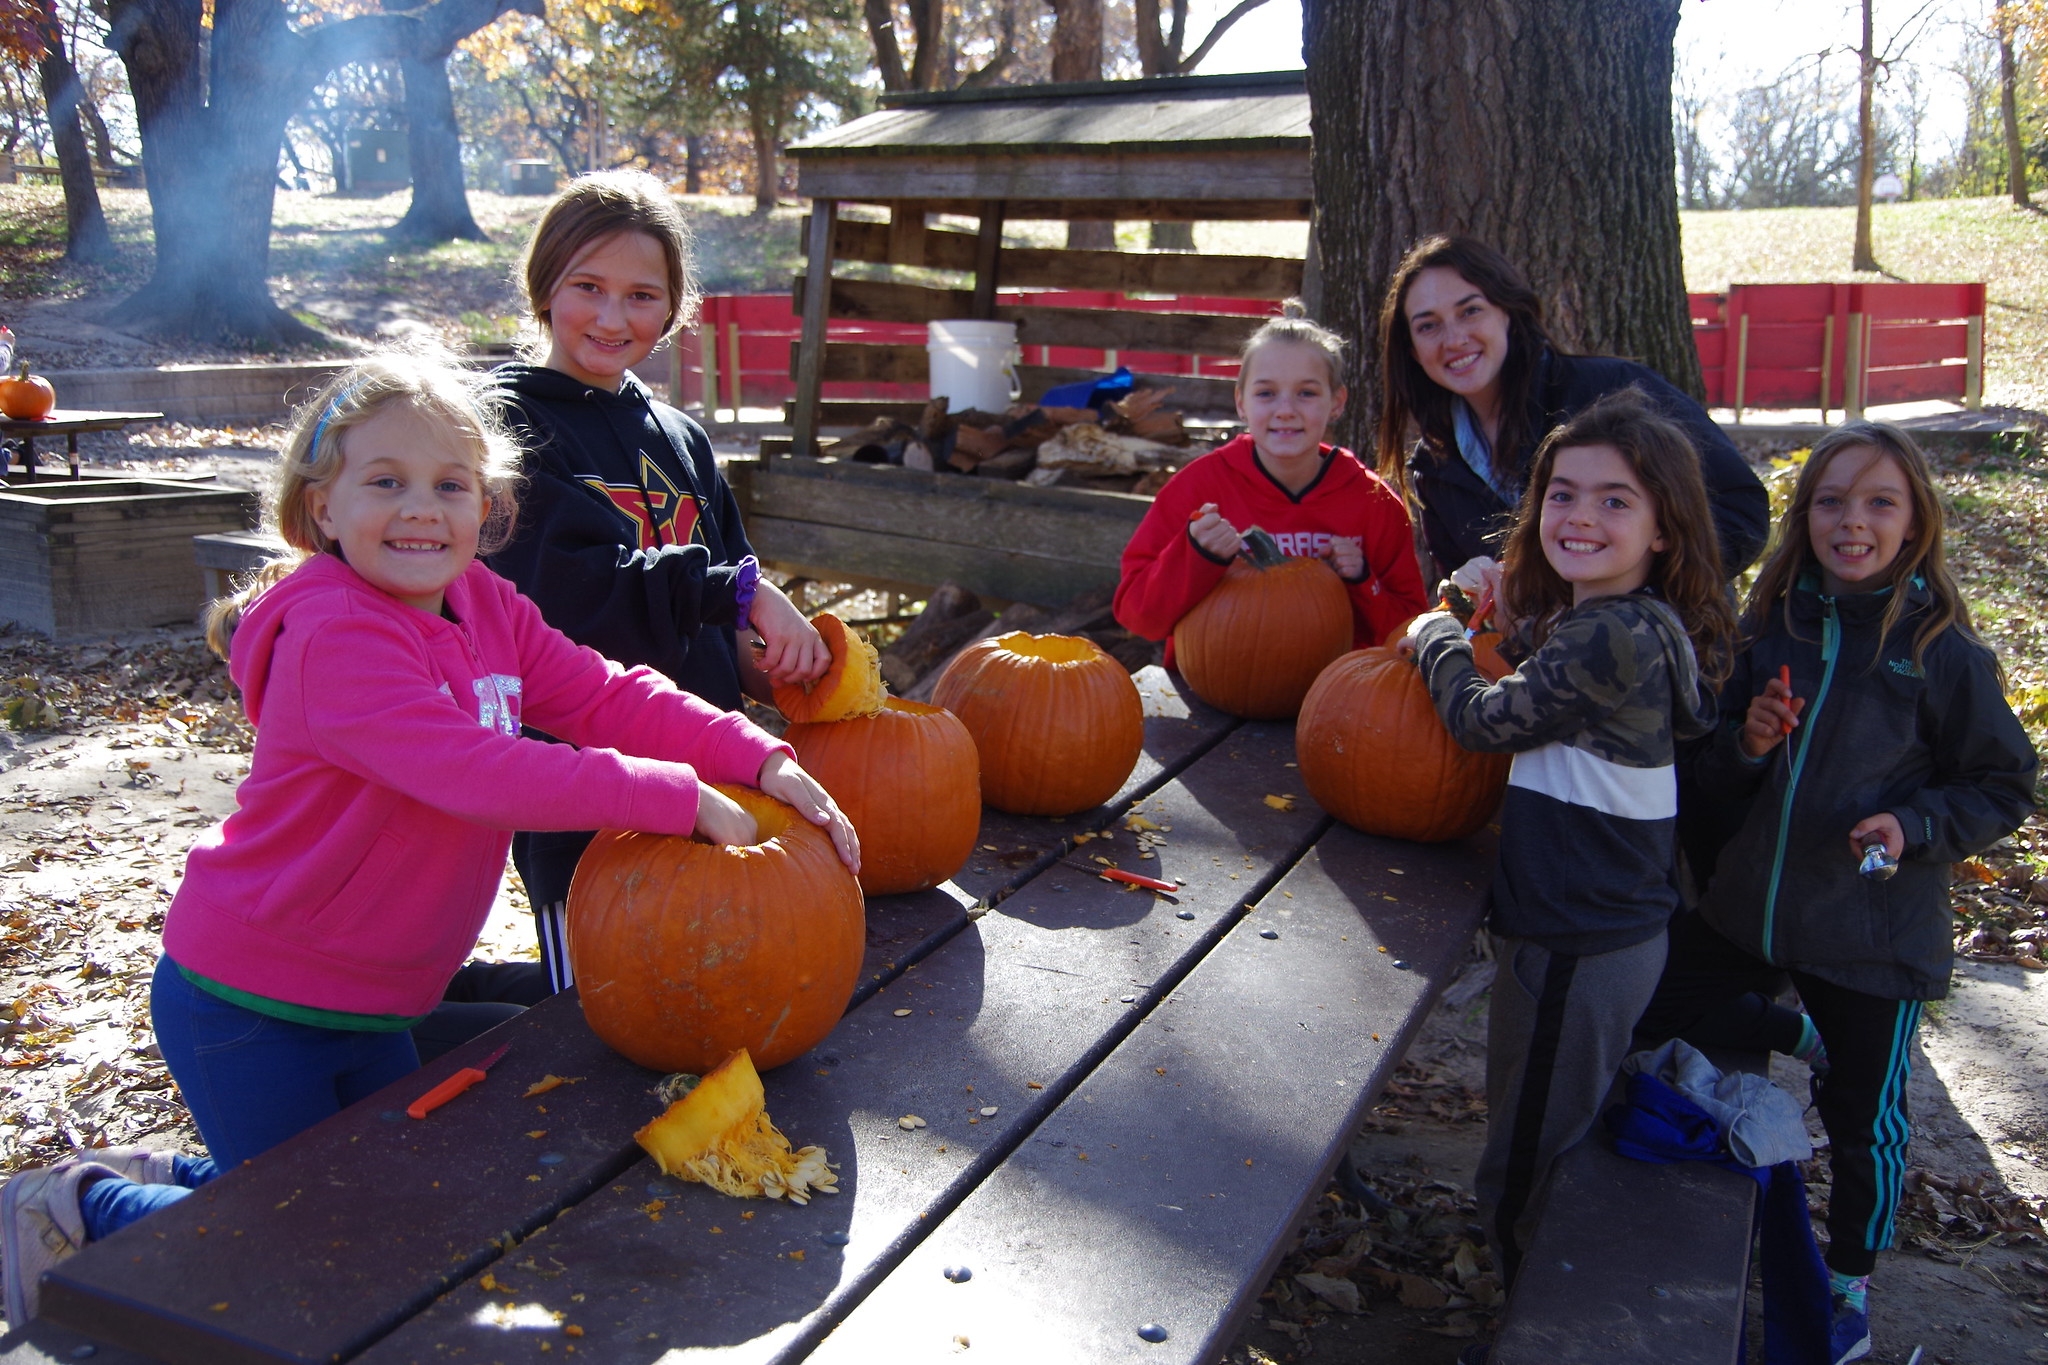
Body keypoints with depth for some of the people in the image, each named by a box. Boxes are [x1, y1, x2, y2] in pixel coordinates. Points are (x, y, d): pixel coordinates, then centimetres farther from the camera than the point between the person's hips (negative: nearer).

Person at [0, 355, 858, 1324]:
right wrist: (681, 798, -37)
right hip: (249, 1003, -8)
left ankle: (171, 1178, 38)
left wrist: (761, 762, -21)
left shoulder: (486, 608, -2)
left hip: (368, 1000, 8)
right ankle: (83, 1208, 25)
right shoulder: (334, 635, -28)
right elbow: (478, 773, -38)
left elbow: (607, 697, -7)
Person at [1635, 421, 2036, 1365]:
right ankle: (1799, 1035, 37)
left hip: (1873, 934, -4)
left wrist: (1914, 826, -21)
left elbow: (2004, 788, -4)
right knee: (1656, 1018, 13)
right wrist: (1746, 745, -16)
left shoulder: (1942, 651, -12)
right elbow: (1718, 782, 6)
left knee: (1862, 1114, 11)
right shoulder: (1772, 626, -2)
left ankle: (1850, 1287, 36)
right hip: (1748, 902, 4)